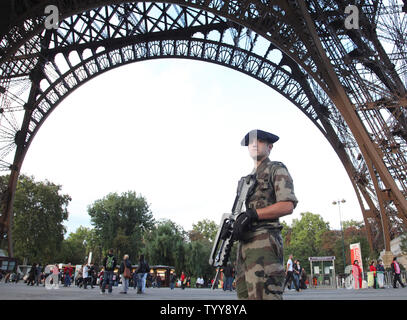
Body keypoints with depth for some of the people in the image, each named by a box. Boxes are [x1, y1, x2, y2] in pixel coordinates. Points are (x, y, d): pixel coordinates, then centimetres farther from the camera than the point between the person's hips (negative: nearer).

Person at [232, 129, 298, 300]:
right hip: (244, 243, 8)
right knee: (244, 293, 7)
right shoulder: (248, 178, 29)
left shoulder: (276, 169, 5)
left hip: (264, 241, -8)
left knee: (263, 294, -17)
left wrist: (252, 214, -15)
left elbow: (288, 206, -9)